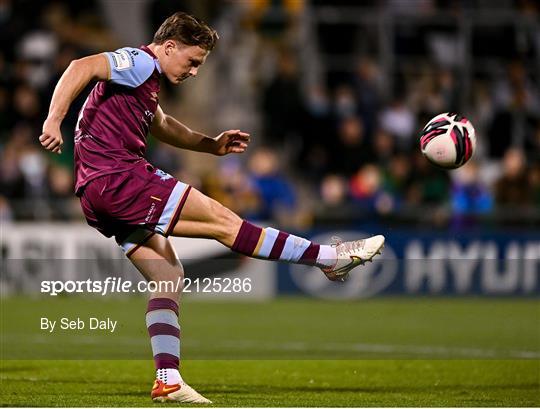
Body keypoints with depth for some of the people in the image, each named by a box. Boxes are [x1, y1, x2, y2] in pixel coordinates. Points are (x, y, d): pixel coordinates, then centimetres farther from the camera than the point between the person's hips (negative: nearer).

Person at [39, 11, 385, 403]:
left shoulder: (146, 77, 23)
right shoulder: (139, 62, -8)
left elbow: (161, 125, 39)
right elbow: (81, 67, -23)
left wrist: (212, 145, 30)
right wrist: (53, 121, -33)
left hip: (100, 194, 11)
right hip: (117, 178, -11)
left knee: (168, 274, 8)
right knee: (220, 219, -8)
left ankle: (167, 381, 4)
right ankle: (331, 258, -6)